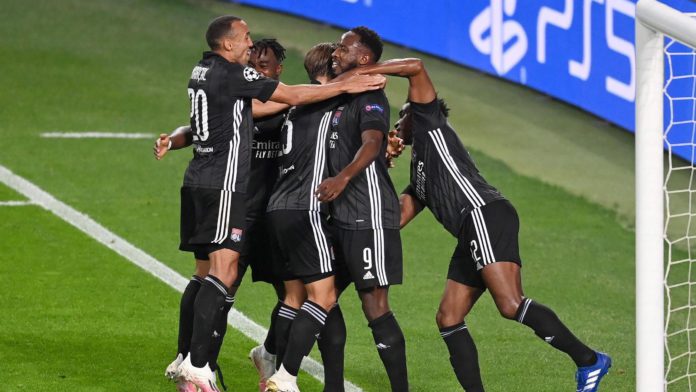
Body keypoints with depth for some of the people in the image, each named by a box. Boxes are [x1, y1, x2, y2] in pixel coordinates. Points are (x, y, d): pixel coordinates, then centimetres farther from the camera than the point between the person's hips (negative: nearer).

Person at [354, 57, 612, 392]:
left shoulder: (429, 123, 15)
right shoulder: (419, 177, 36)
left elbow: (415, 67, 3)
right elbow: (397, 218, 32)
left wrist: (360, 72, 5)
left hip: (485, 215, -10)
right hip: (473, 233, 10)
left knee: (510, 305, -23)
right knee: (448, 319, 4)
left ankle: (588, 361, -22)